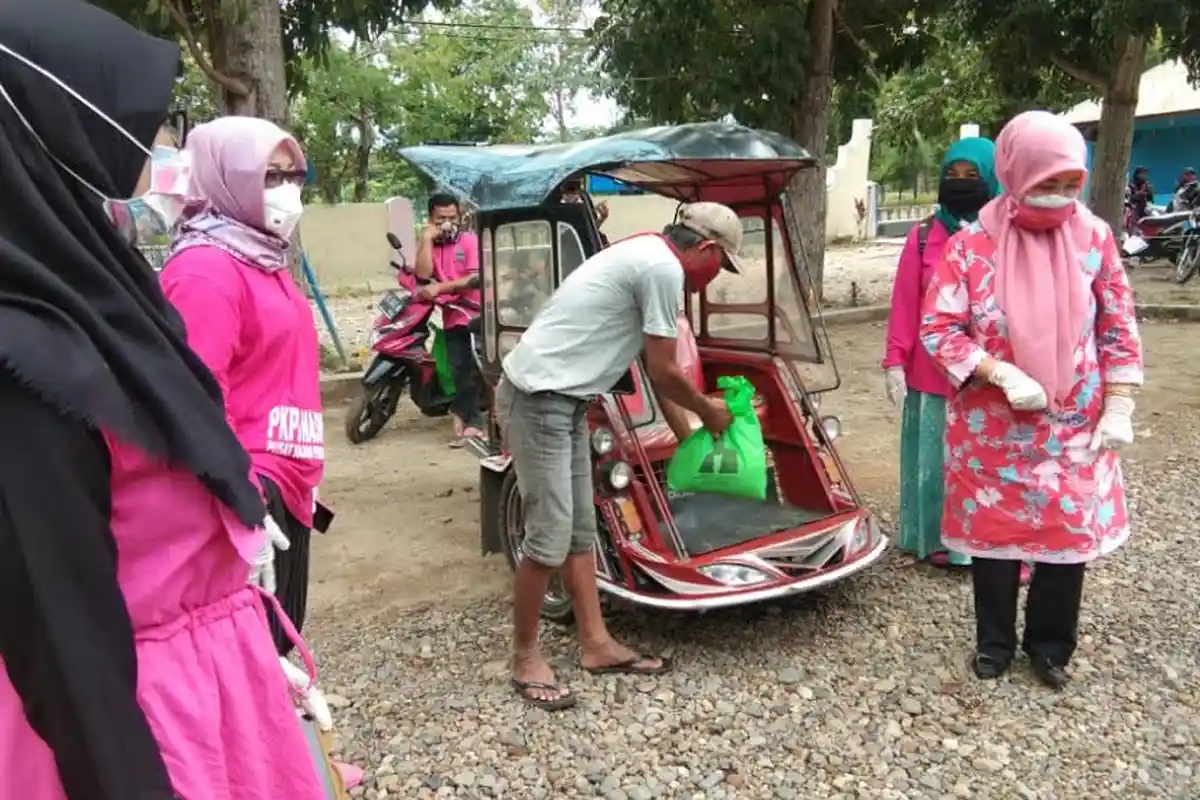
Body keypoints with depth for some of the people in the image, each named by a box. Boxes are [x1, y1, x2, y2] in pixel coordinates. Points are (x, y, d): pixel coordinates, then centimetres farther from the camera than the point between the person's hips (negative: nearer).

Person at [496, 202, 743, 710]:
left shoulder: (646, 257, 18)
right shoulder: (664, 269, -15)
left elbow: (656, 372, 22)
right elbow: (665, 373, -10)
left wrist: (689, 438, 26)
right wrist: (708, 411, 9)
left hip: (561, 397, 11)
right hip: (539, 399, -11)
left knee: (580, 530, 13)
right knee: (549, 538, -5)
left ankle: (596, 644, 23)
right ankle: (525, 658, 12)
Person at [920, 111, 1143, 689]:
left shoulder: (1094, 237, -3)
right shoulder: (971, 247, -11)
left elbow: (1119, 328, 3)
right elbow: (938, 331, -10)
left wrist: (1118, 408, -2)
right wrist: (1001, 373, -21)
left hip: (1075, 425, 2)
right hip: (991, 425, -2)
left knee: (1071, 531, 9)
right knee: (994, 530, 11)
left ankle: (1050, 644, 31)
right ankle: (994, 642, 32)